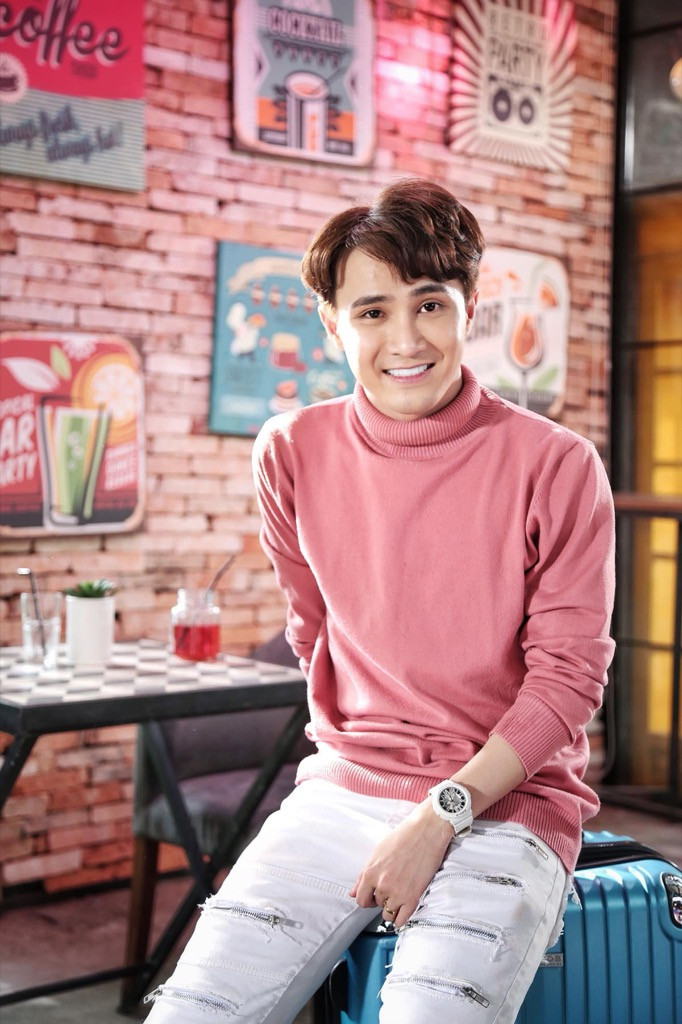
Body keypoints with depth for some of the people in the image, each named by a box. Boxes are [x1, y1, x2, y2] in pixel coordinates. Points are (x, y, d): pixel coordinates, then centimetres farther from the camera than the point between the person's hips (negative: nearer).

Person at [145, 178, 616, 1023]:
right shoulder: (292, 453, 3)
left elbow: (569, 674, -7)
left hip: (505, 803, -3)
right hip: (342, 790, 3)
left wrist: (441, 814, -14)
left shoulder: (555, 466, -7)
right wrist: (348, 748, 10)